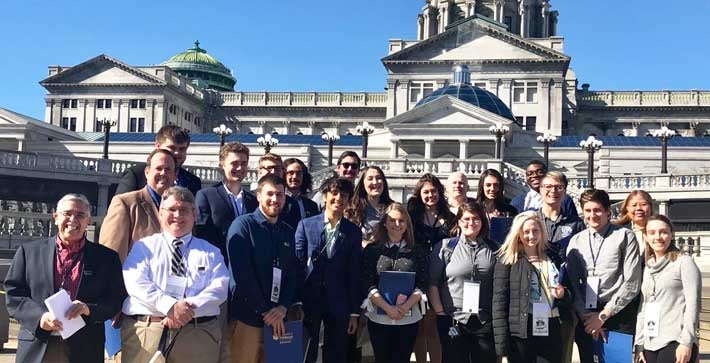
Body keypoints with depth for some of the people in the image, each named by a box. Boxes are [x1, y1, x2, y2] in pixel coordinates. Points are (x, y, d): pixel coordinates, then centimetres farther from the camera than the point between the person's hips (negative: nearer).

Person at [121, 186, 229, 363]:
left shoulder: (210, 251, 14)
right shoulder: (144, 246, 11)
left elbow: (219, 288, 1)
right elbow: (136, 284, -4)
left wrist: (190, 309, -15)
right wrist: (170, 306, -17)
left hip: (199, 335, 1)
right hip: (145, 332, -1)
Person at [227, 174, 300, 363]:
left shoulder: (288, 232, 12)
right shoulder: (243, 224, -5)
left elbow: (293, 274, 8)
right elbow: (243, 275, -12)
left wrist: (283, 307, -8)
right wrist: (265, 311, -12)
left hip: (277, 319, 5)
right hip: (247, 318, -5)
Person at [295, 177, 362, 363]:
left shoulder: (353, 232, 2)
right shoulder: (306, 225, -2)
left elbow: (354, 273, 2)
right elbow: (297, 264, -3)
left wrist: (355, 312, 1)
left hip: (338, 304, 1)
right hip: (309, 300, -1)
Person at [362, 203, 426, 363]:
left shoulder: (416, 252, 7)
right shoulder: (372, 250, 3)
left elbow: (421, 285, 1)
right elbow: (368, 284, -4)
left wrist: (406, 306, -15)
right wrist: (388, 308, -15)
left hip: (408, 318, 1)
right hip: (378, 318, 0)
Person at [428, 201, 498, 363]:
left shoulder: (493, 249, 8)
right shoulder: (445, 247, 1)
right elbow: (433, 284, -1)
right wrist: (440, 313, -5)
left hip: (486, 321, 2)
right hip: (453, 320, -2)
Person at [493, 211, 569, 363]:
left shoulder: (552, 259, 14)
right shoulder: (507, 260, 0)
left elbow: (569, 297, 22)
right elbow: (499, 300, -7)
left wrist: (562, 294, -3)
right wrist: (502, 340, -14)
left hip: (550, 330, 4)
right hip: (521, 333, -4)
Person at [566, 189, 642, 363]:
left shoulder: (625, 236, -1)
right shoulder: (576, 241, 10)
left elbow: (631, 283, -6)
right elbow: (572, 283, 6)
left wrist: (604, 315, -7)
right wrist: (586, 316, -5)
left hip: (619, 313, -3)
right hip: (585, 316, 3)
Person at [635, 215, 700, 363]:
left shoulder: (684, 262, -1)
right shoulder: (648, 268, 16)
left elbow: (692, 303, -8)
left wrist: (686, 342, -14)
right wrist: (639, 343, 10)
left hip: (675, 342, -5)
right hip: (650, 344, 5)